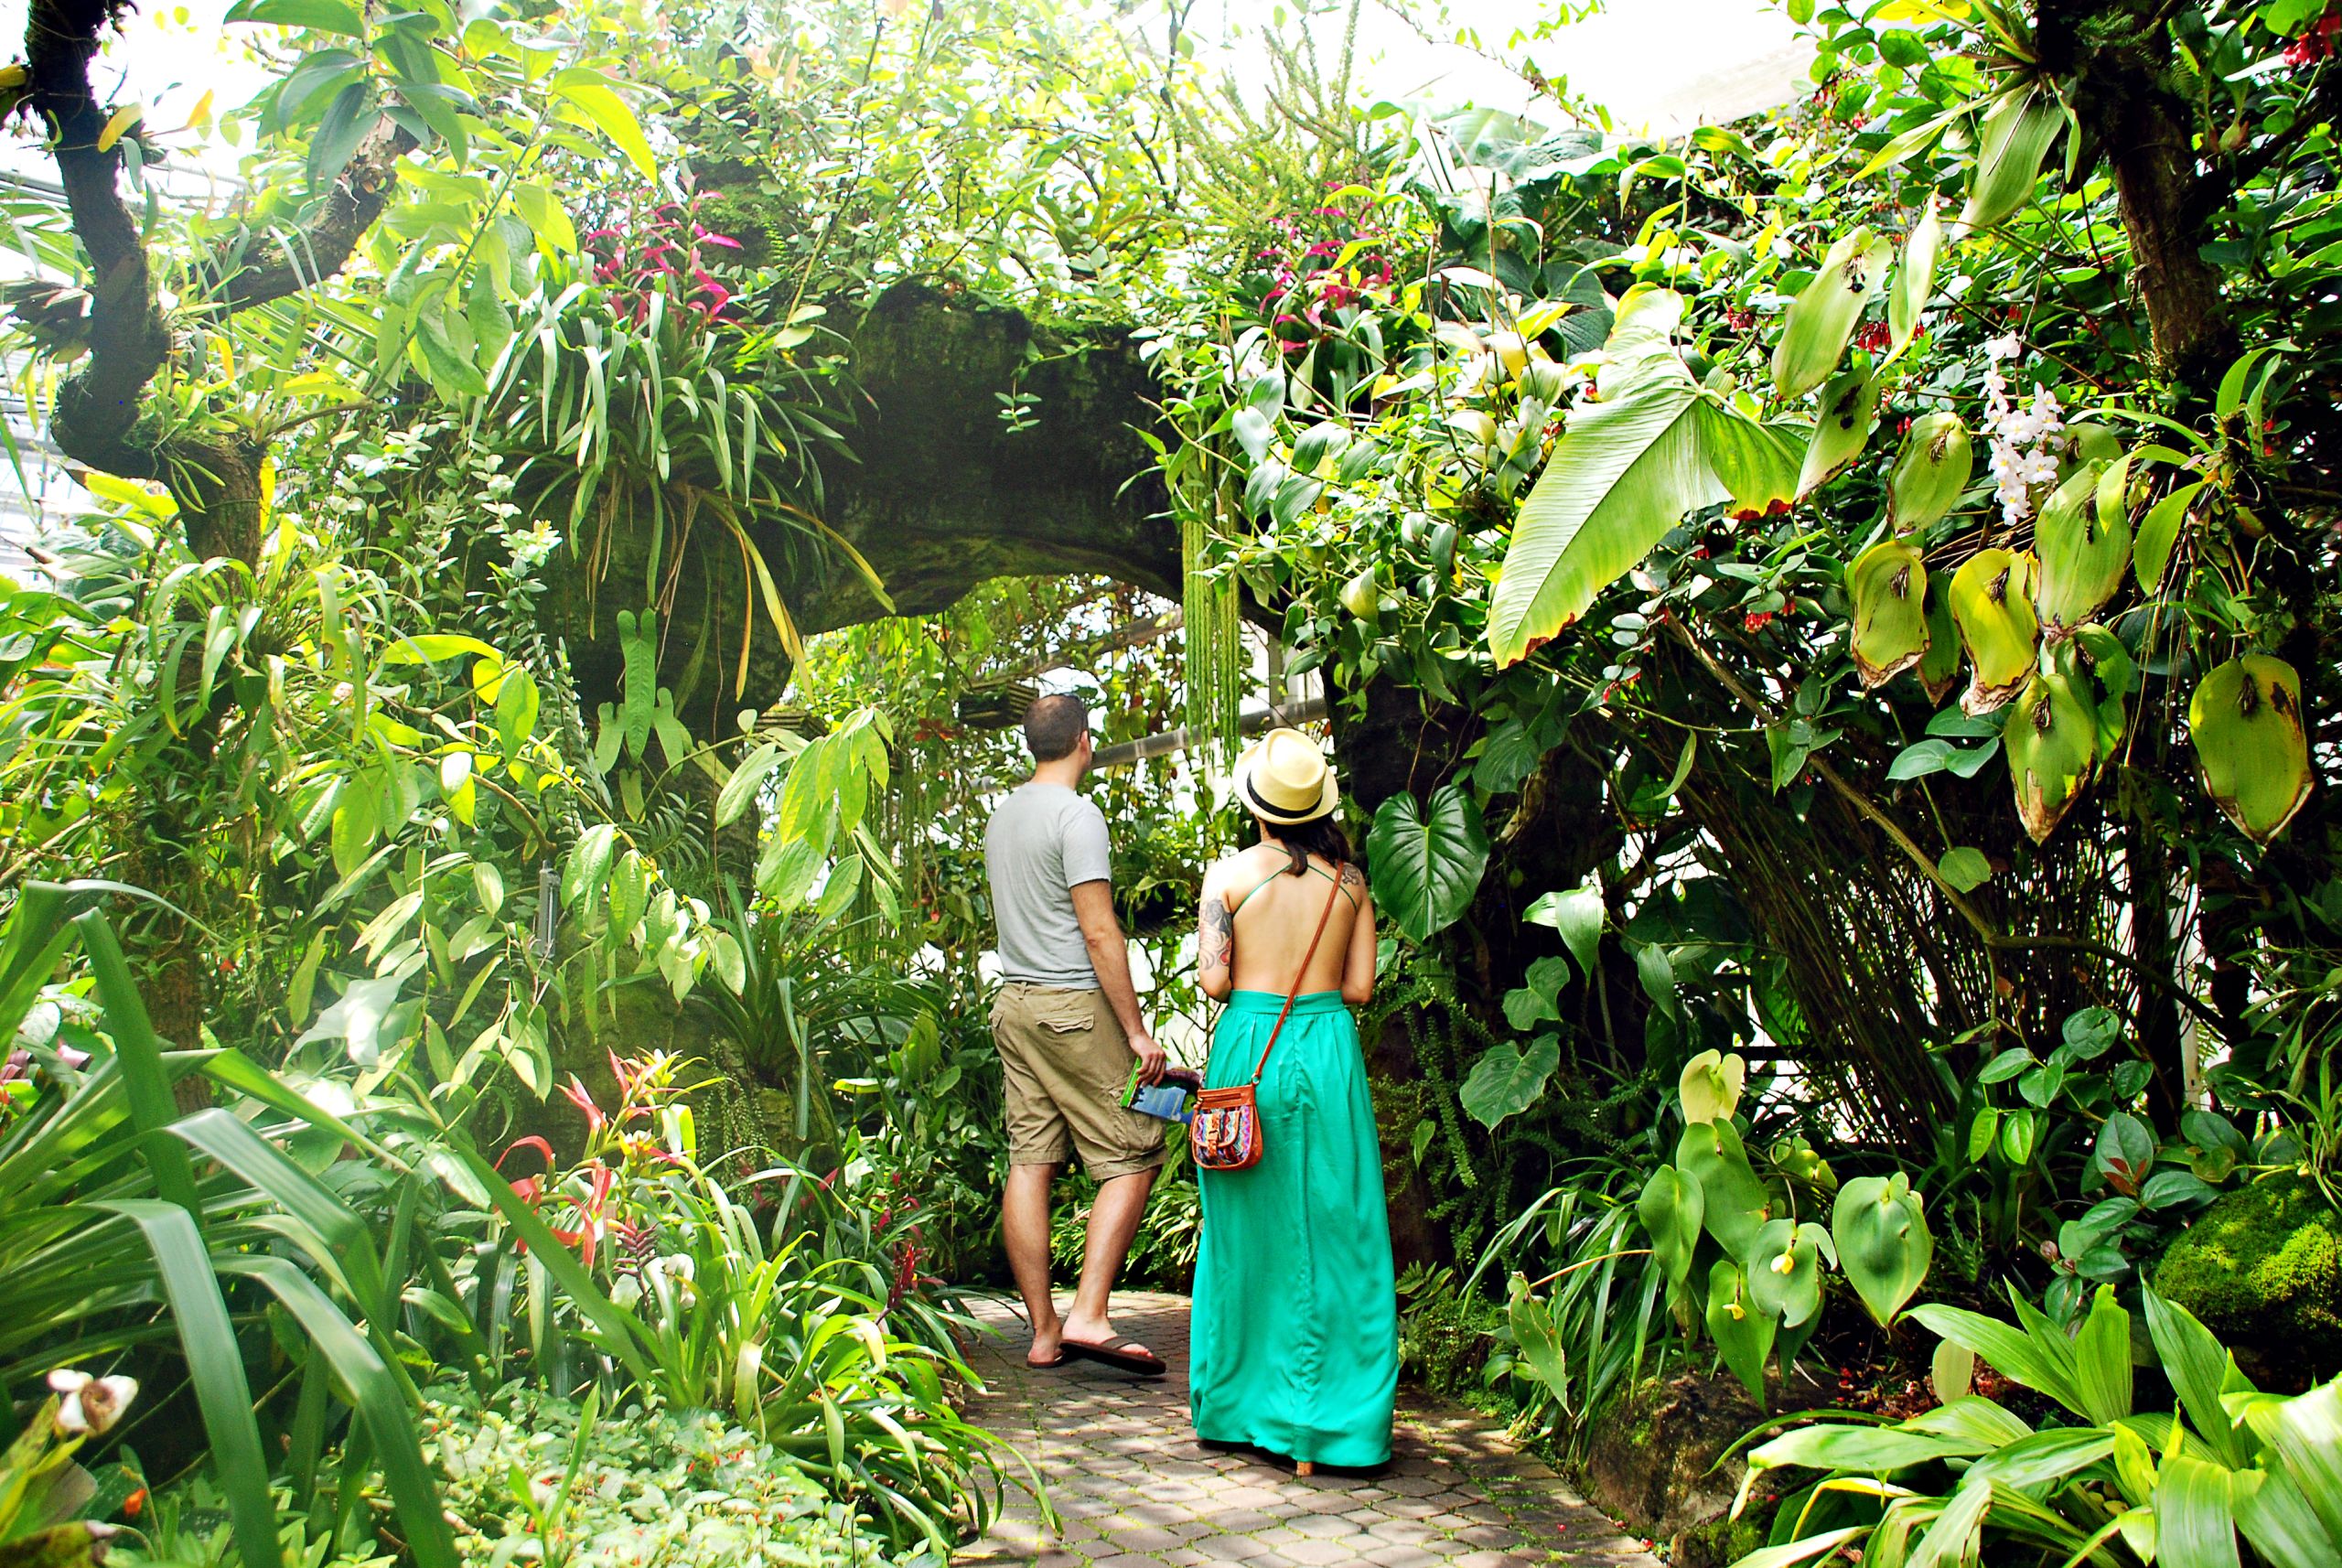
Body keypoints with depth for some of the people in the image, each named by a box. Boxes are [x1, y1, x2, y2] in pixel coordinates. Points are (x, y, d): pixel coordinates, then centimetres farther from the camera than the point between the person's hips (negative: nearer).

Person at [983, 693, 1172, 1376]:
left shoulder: (1002, 815, 14)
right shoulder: (1076, 815, -11)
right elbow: (1099, 933, -16)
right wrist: (1137, 1031, -12)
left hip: (1012, 1004, 8)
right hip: (1072, 1007, -8)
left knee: (1029, 1163, 6)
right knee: (1132, 1158, -1)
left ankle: (1044, 1332, 11)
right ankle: (1088, 1317, -8)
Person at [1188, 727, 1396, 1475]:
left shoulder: (1228, 875, -3)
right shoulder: (1349, 878, 3)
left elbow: (1213, 982, -6)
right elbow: (1360, 986, 3)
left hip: (1250, 1048, -1)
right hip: (1328, 1051, 1)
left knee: (1247, 1231, 10)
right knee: (1332, 1232, 7)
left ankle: (1238, 1405, 21)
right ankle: (1321, 1422, 11)